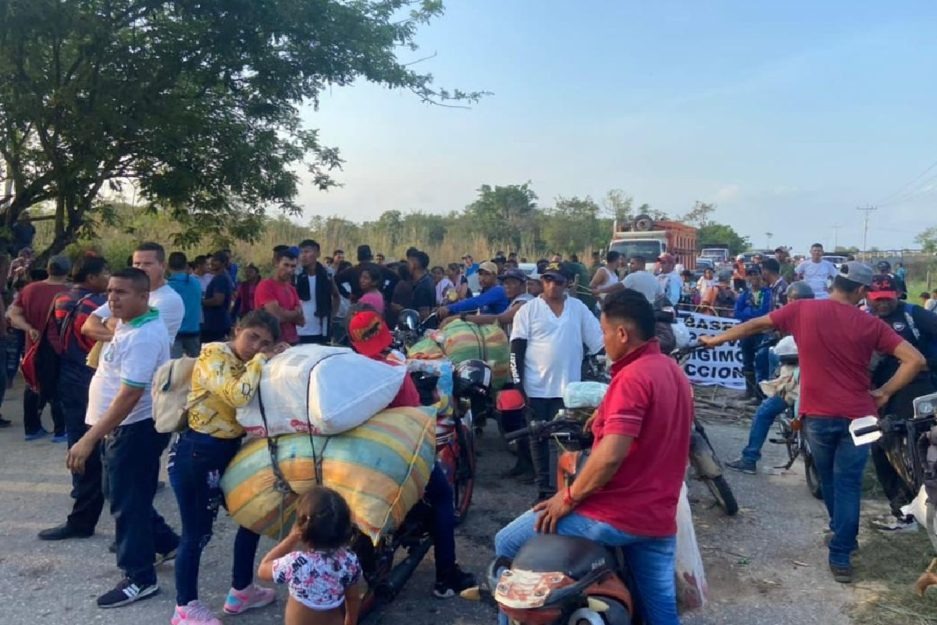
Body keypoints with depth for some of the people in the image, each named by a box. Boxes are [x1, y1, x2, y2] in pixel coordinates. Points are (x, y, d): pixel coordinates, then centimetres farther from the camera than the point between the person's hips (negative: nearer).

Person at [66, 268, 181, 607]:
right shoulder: (128, 323, 6)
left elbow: (129, 395, -30)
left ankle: (140, 577, 12)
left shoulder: (143, 336, -26)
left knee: (128, 500, -1)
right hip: (123, 426, 10)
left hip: (136, 427, -10)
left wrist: (89, 439, -30)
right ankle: (166, 542, 37)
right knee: (125, 494, 21)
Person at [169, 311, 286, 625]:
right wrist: (260, 361, -20)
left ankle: (241, 591, 32)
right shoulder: (214, 355, -16)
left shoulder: (249, 365, 11)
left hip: (229, 453, 9)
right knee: (197, 532, 2)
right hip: (197, 454, -9)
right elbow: (238, 396, -31)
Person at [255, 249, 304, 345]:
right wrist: (295, 314, 0)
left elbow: (301, 320, 7)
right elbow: (277, 315, -18)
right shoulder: (265, 286, -9)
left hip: (292, 342, 7)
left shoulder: (292, 289, 13)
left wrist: (285, 315, -11)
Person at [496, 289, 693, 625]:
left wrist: (569, 497, -15)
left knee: (507, 544, 6)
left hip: (613, 515, -9)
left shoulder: (633, 376, -19)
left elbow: (610, 456, -27)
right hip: (660, 520, 9)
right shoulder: (675, 371, 10)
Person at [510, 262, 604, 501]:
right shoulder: (528, 309, -1)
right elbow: (516, 348, -3)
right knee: (538, 437, 8)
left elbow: (598, 342, 8)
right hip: (537, 387, -1)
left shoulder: (579, 308, 5)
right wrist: (517, 383, -9)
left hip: (568, 386, 1)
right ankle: (543, 488, 18)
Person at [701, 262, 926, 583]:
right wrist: (885, 392, 1)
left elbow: (755, 325, 6)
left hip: (818, 415, 1)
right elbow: (915, 360, -8)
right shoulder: (870, 324, -3)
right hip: (857, 416, -1)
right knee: (848, 484, 8)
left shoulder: (802, 310, -3)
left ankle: (842, 535, 42)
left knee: (829, 480, 22)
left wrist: (716, 339, 18)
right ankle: (840, 555, 9)